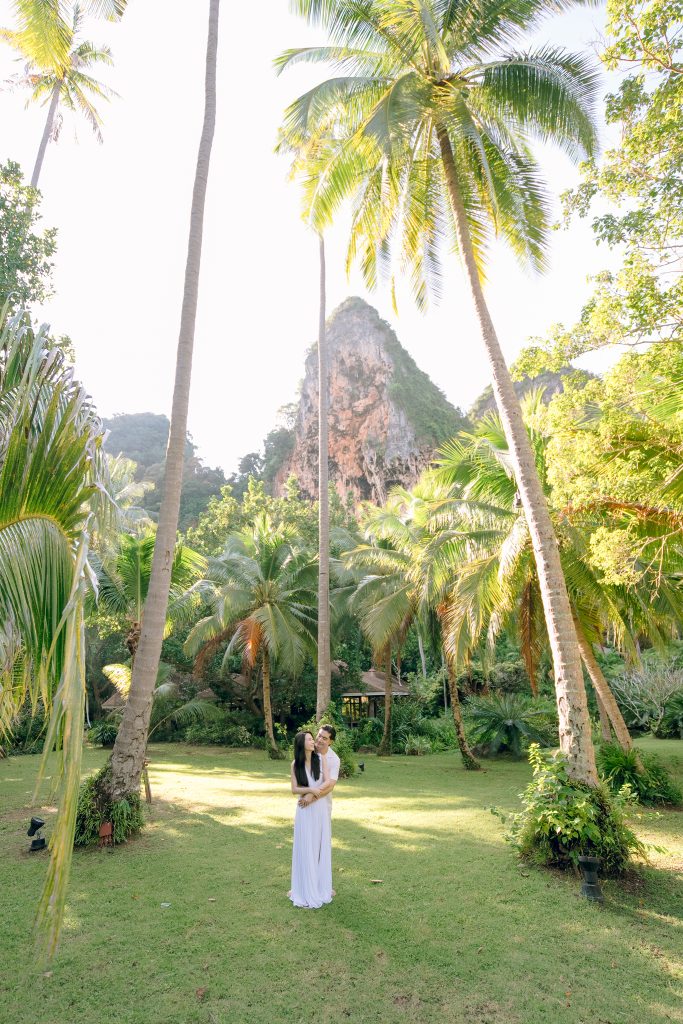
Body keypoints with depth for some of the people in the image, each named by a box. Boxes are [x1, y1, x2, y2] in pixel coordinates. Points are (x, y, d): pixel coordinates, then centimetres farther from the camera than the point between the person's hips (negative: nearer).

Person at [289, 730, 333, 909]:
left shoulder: (320, 759, -5)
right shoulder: (295, 764, -5)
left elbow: (328, 783, -8)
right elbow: (294, 789, -4)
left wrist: (312, 796, -17)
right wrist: (310, 789, -20)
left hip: (321, 808, 1)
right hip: (305, 811, -1)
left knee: (321, 846, 9)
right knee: (306, 847, 4)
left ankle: (321, 884, 26)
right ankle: (307, 889, 19)